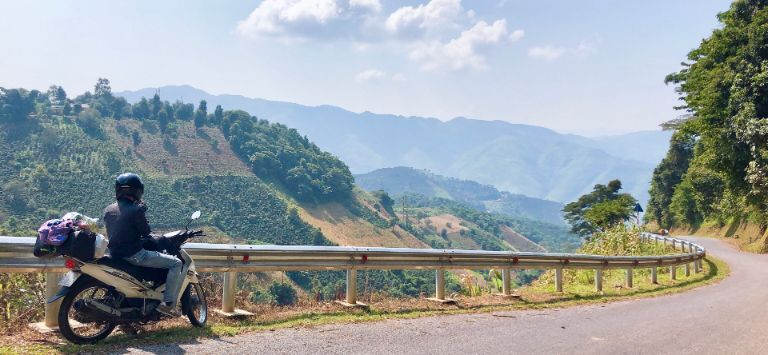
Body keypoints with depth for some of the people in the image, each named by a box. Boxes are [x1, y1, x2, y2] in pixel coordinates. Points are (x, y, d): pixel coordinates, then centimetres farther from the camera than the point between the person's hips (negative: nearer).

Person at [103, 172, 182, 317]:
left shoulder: (108, 210, 8)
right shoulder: (136, 210, -15)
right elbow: (146, 233, -12)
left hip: (115, 254, 9)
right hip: (134, 255, -8)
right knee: (176, 263, -3)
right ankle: (168, 303, -10)